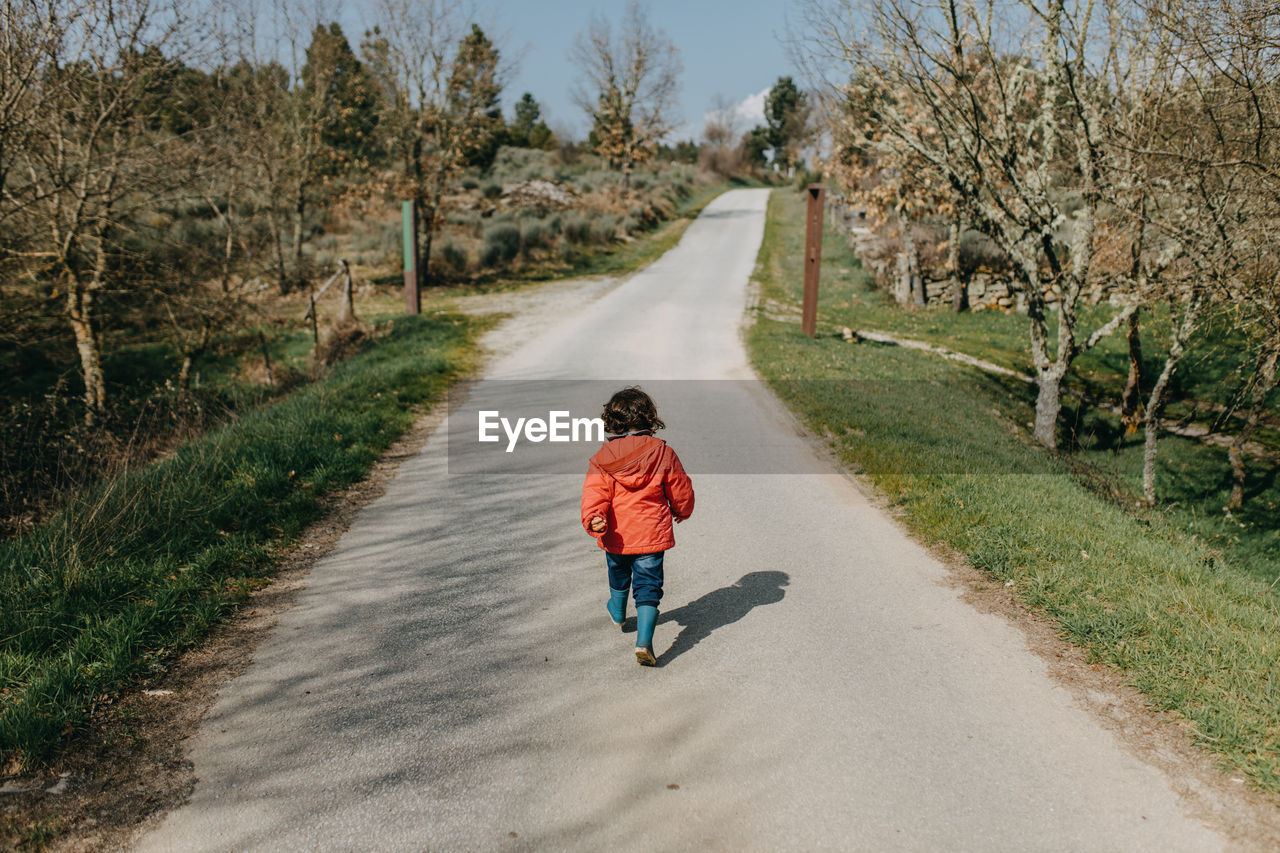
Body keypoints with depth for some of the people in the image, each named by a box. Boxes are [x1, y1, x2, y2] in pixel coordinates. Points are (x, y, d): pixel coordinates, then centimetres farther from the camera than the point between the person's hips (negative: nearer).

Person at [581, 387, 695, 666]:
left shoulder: (603, 458, -8)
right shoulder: (663, 453, -6)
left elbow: (595, 494, -20)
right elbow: (681, 492, 5)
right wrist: (682, 511, 22)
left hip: (616, 536, 2)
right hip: (652, 535, -1)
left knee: (619, 577, 27)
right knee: (648, 587, 3)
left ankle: (618, 612, 54)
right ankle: (644, 641, -12)